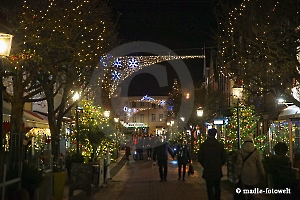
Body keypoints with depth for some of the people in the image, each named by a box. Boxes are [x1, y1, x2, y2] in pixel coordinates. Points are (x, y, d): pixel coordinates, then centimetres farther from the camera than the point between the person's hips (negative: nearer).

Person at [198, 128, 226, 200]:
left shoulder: (203, 145, -9)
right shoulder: (220, 145, -6)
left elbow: (200, 158, -5)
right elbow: (224, 158, -2)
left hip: (207, 171, -2)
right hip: (217, 170, 2)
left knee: (210, 188, 4)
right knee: (217, 187, 16)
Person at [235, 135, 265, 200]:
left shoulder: (241, 151, -7)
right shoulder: (255, 151, -3)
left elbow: (239, 163, -7)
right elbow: (259, 163, -1)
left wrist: (237, 174, 1)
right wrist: (262, 173, 7)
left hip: (245, 174, -2)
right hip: (253, 174, 2)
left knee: (248, 189, 6)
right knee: (251, 188, 15)